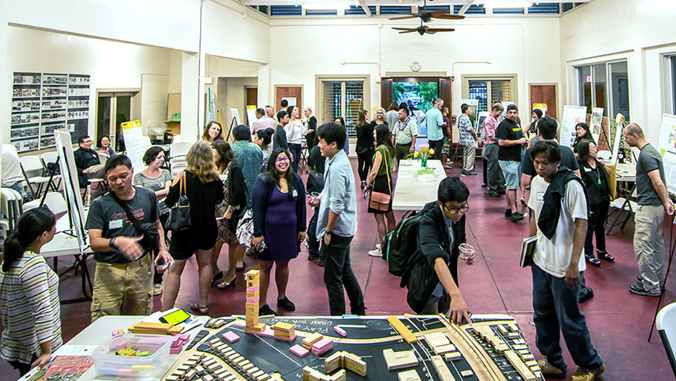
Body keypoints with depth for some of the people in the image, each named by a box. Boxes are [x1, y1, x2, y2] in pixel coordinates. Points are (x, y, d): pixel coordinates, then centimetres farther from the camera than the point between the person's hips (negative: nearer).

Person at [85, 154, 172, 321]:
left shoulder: (148, 197, 4)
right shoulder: (99, 205, -7)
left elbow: (157, 225, 18)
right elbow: (94, 242, -14)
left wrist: (162, 249, 2)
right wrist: (116, 242, -33)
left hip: (141, 268, 3)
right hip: (109, 272, -3)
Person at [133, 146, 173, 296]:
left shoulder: (165, 173, 10)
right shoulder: (139, 176, 2)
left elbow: (168, 192, -2)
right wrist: (161, 193, -14)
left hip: (163, 214, 2)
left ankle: (158, 281, 15)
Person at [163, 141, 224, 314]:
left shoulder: (182, 177, -17)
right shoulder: (215, 178, -6)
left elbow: (169, 204, -12)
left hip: (185, 230, -4)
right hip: (208, 228, 4)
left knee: (174, 270, 3)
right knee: (205, 264, 19)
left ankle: (166, 311, 6)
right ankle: (203, 304, 30)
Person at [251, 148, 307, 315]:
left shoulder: (296, 180, 4)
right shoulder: (264, 181, -10)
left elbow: (301, 205, 12)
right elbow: (257, 208, -10)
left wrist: (302, 228, 11)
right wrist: (258, 233, -13)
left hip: (289, 230, 4)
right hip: (269, 230, -4)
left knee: (283, 264, 17)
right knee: (266, 266, 4)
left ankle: (282, 297, 35)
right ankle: (262, 304, 15)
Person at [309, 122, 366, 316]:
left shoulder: (337, 168, -25)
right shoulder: (335, 160, 6)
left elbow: (337, 207, -26)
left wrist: (329, 231, -16)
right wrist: (320, 198, 6)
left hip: (337, 230, -10)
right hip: (345, 228, 10)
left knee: (333, 278, 2)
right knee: (345, 271, 24)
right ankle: (358, 310, 38)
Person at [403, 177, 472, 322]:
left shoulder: (458, 216, -9)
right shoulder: (428, 222, -31)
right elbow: (436, 259, -47)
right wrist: (456, 295, -60)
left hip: (446, 283, 7)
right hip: (427, 288, -7)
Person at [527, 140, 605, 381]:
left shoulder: (571, 185, -18)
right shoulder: (537, 182, 5)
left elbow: (581, 225, -19)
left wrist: (574, 264, -22)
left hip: (564, 265, -7)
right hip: (541, 260, 7)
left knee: (569, 319, 4)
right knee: (543, 313, 16)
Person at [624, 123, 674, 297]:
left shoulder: (645, 155, -20)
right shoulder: (652, 150, 14)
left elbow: (658, 182, -23)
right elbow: (661, 181, 17)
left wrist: (665, 202, -12)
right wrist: (666, 199, 13)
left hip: (648, 207, -11)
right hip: (656, 206, 11)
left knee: (643, 245, -5)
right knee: (657, 243, 18)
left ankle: (650, 286, 1)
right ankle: (658, 280, 30)